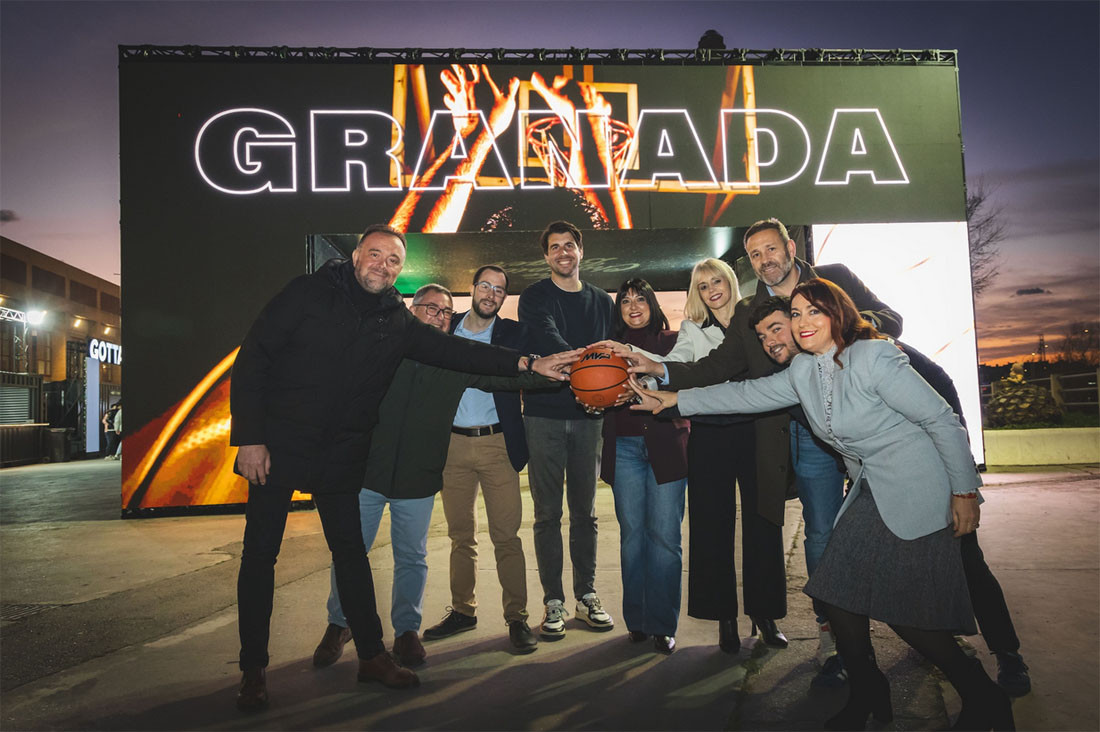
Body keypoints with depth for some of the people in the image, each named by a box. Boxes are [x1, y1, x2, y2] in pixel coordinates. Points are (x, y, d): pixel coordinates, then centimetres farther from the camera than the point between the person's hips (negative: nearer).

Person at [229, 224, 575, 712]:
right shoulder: (308, 294, -7)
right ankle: (253, 670, 20)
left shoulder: (397, 321, 4)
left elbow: (454, 351, 0)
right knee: (260, 553, 4)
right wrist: (248, 437, -13)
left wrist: (526, 363, -10)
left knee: (350, 550, 11)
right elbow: (253, 358, -7)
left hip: (342, 453, 3)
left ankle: (371, 656, 25)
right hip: (279, 446, -3)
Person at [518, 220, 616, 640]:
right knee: (548, 514, 1)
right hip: (545, 414, -3)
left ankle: (587, 597, 20)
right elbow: (546, 339, -16)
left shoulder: (601, 302, 14)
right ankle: (553, 602, 10)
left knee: (585, 513, 9)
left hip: (587, 416, 3)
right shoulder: (534, 298, 3)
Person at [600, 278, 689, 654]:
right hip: (624, 448, 2)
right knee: (632, 532, 4)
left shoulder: (672, 341, 8)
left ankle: (661, 623, 7)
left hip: (666, 444, -2)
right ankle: (637, 620, 15)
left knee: (664, 534, -4)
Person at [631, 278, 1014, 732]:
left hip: (918, 495, -7)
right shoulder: (803, 371, 4)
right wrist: (673, 401, 8)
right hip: (868, 496, 7)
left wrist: (965, 492, -11)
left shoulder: (872, 357, -18)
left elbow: (943, 420, -14)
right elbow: (748, 394, 10)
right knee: (836, 594, 4)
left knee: (905, 613, -7)